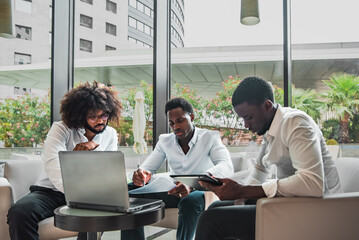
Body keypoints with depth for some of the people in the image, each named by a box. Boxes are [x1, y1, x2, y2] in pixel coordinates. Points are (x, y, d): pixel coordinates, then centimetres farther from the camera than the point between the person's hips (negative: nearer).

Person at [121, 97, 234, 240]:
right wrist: (141, 174, -23)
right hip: (174, 193, 4)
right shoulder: (165, 141, 10)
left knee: (189, 201, -39)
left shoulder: (210, 137, -4)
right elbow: (147, 167, 6)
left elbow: (226, 166, -21)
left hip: (201, 192, -4)